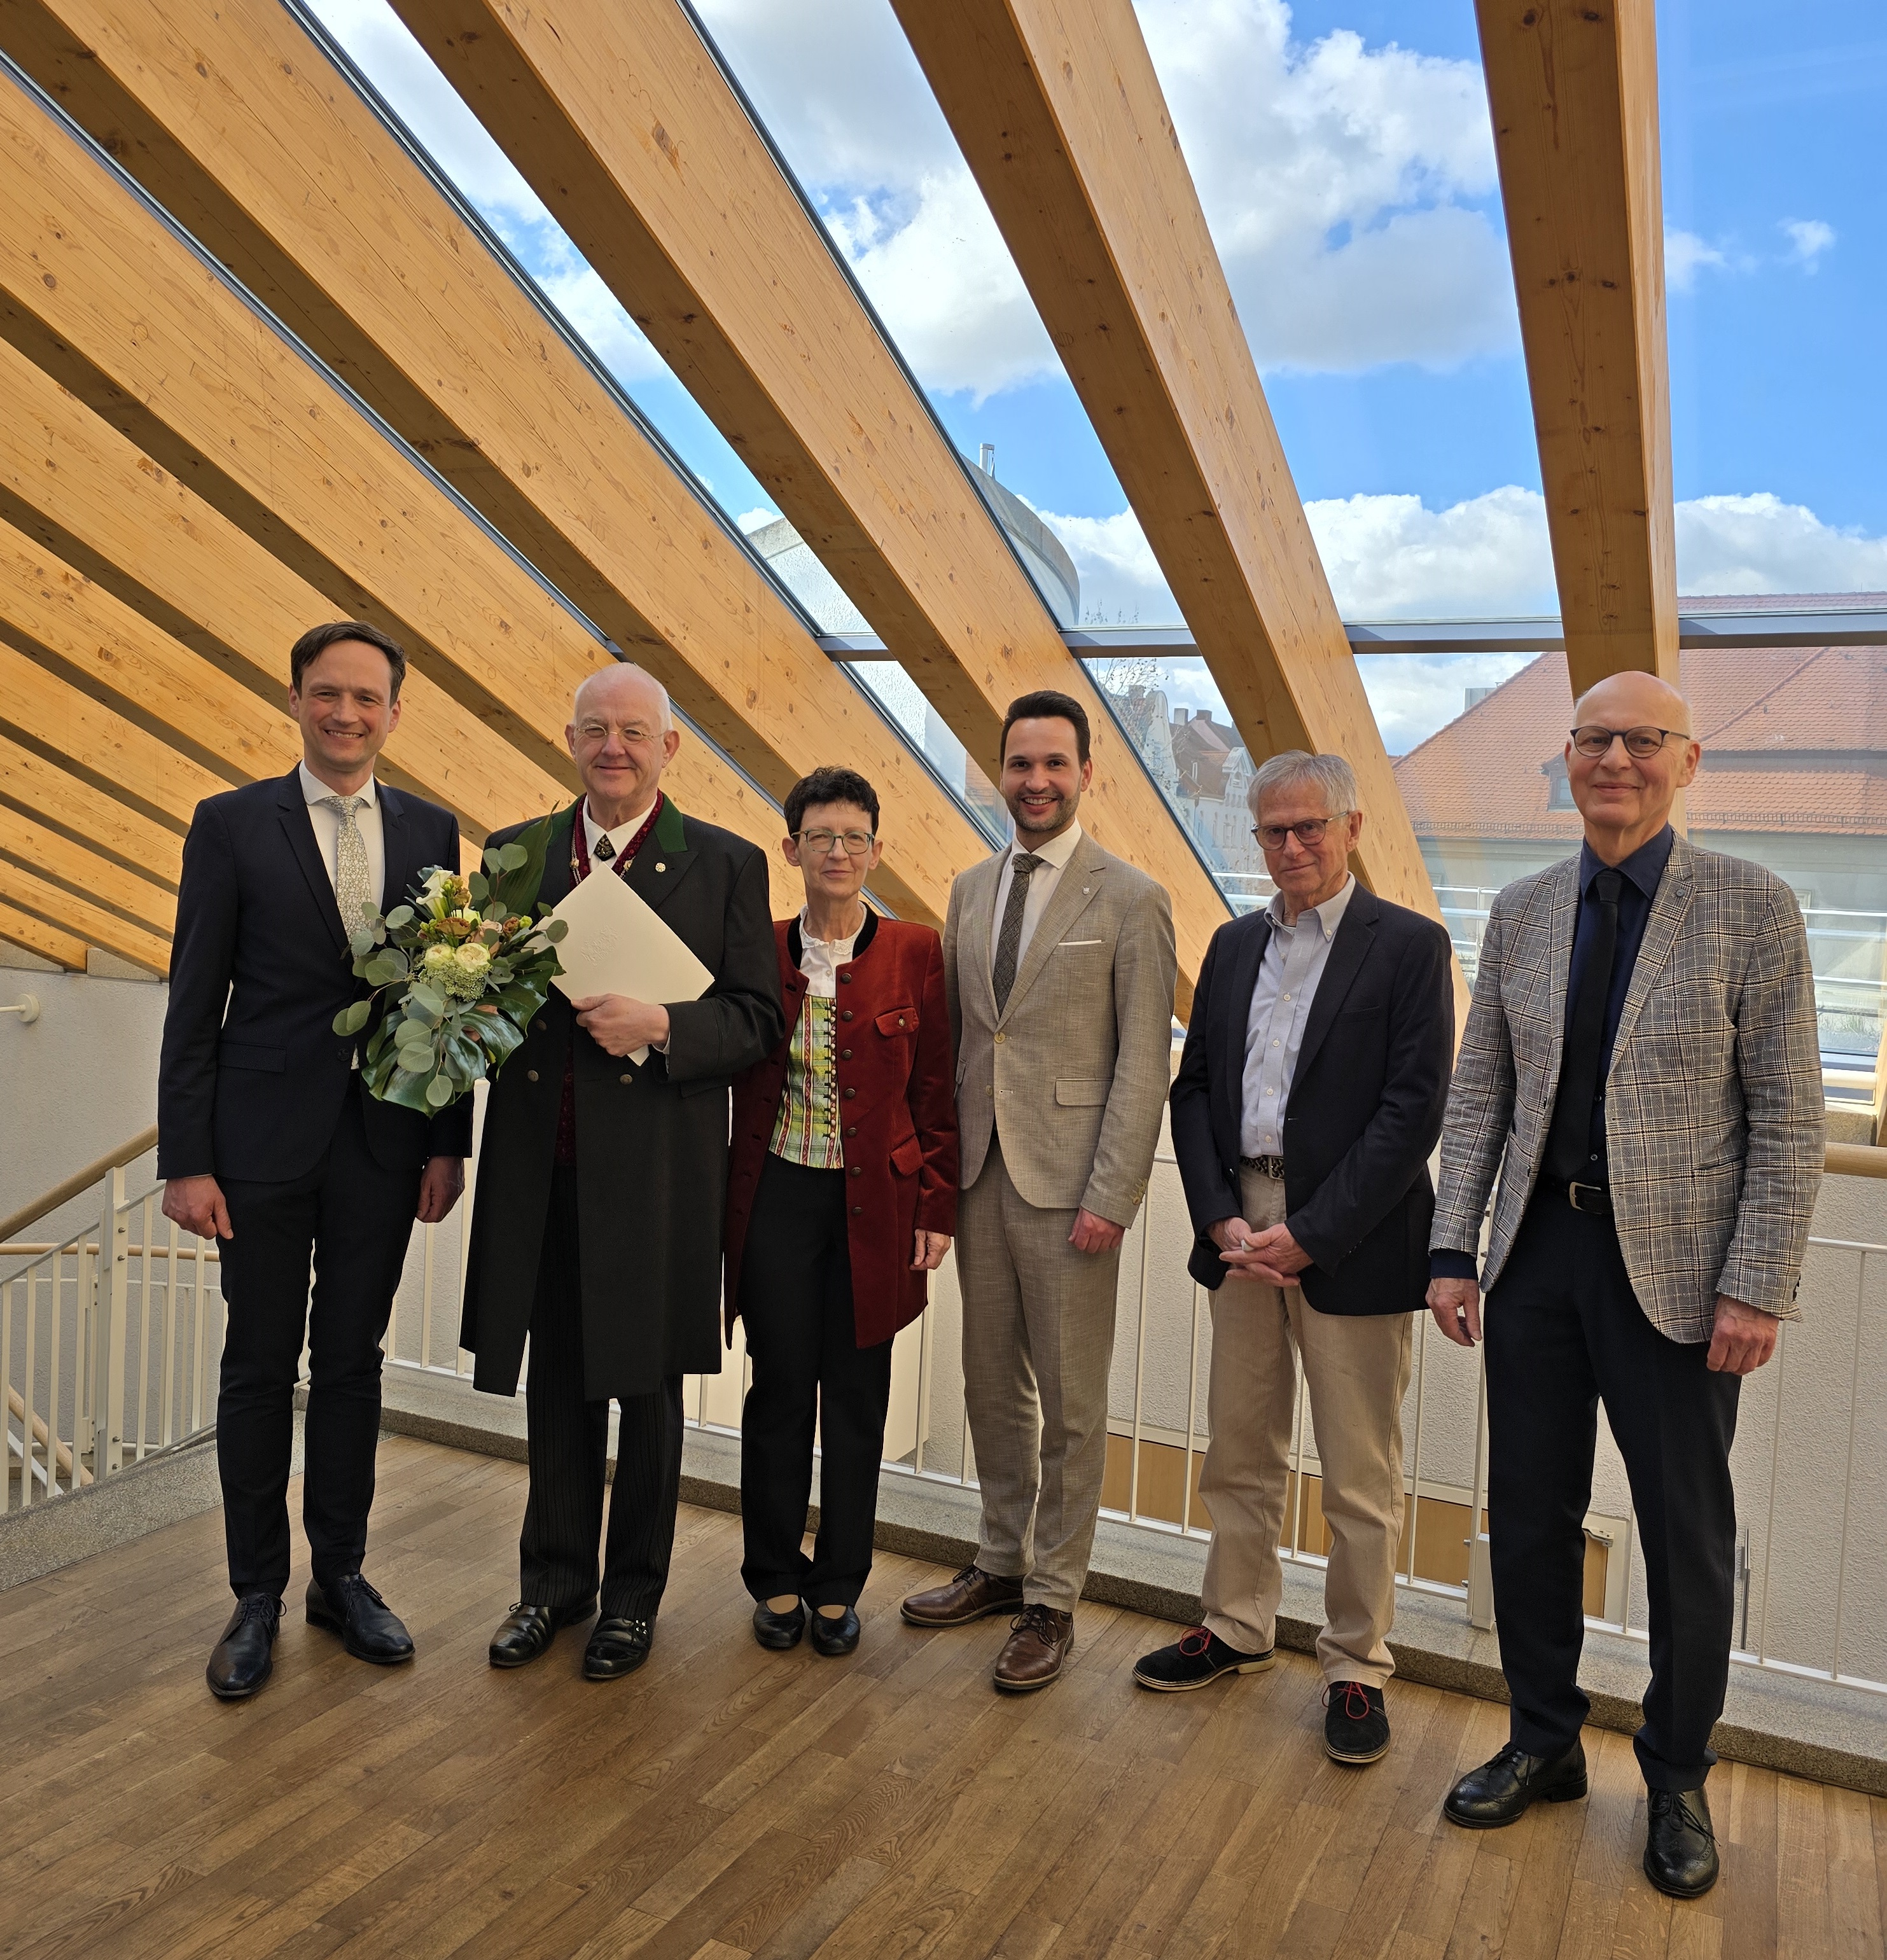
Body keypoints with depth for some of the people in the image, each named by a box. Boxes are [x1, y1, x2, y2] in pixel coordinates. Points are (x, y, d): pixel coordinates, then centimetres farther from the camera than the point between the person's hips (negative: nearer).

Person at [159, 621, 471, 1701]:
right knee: (260, 1368, 9)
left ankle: (341, 1575, 27)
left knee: (352, 1361, 12)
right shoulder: (232, 824, -1)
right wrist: (187, 1158, -7)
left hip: (383, 1143, 2)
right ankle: (258, 1594, 24)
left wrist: (448, 1140, 2)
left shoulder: (432, 830, 6)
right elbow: (195, 1004, -3)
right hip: (265, 1139, -2)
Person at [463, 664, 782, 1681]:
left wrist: (662, 1026, -19)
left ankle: (632, 1594, 29)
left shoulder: (725, 864, -1)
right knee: (556, 1382, 15)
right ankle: (554, 1578, 35)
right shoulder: (515, 854, 8)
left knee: (646, 1387, 11)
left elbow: (756, 1019, -3)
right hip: (542, 1170, 3)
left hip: (655, 1173, -2)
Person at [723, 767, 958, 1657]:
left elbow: (935, 1090, 1)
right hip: (778, 1198, 1)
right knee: (781, 1390, 8)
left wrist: (937, 1207, -2)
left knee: (856, 1398, 9)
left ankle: (839, 1586, 27)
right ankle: (777, 1579, 28)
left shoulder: (915, 952, -1)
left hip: (876, 1205, 0)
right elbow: (733, 1074, 4)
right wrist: (729, 1206, -2)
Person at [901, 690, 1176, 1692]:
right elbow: (955, 1034, 13)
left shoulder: (1130, 898, -6)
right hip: (979, 1171, 5)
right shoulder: (969, 889, 11)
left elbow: (1145, 1061, -9)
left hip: (1069, 1183, -5)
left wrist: (1111, 1195, -15)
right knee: (993, 1383, 16)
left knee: (1070, 1402, 5)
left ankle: (1052, 1599, 21)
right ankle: (1001, 1562, 34)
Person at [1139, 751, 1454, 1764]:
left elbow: (1414, 1110, -13)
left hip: (1349, 1242, -5)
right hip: (1240, 1232, 5)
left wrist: (1307, 1234, -16)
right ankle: (1237, 1628, 34)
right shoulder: (1234, 945, 11)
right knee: (1239, 1452, 16)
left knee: (1359, 1474, 6)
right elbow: (1194, 1088, 9)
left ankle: (1357, 1668, 23)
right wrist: (1222, 1219, -4)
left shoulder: (1409, 946, -5)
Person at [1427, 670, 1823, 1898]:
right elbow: (1481, 1094, 7)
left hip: (1675, 1266, -3)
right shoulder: (1522, 913, 6)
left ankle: (1678, 1782, 32)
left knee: (1688, 1540, 11)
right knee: (1530, 1514, 13)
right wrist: (1453, 1252, 1)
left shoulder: (1750, 907, -5)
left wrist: (1758, 1288, -13)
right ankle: (1545, 1745, 34)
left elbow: (1789, 1117, -7)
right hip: (1539, 1251, 4)